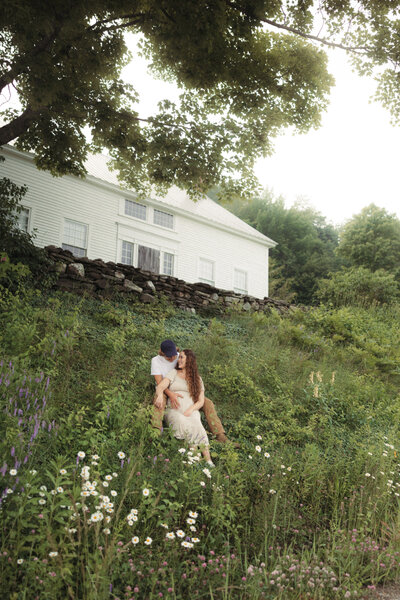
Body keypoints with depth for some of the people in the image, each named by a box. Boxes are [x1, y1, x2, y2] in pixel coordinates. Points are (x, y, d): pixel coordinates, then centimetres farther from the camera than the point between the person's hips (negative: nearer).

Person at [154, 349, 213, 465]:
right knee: (185, 425, -36)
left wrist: (190, 410, -9)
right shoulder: (174, 373, 17)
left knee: (196, 426, -34)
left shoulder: (197, 379, 19)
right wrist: (160, 395, -24)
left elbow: (201, 401, 12)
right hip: (174, 410, -1)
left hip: (191, 411, 1)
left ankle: (208, 462, -37)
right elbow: (160, 386, 1)